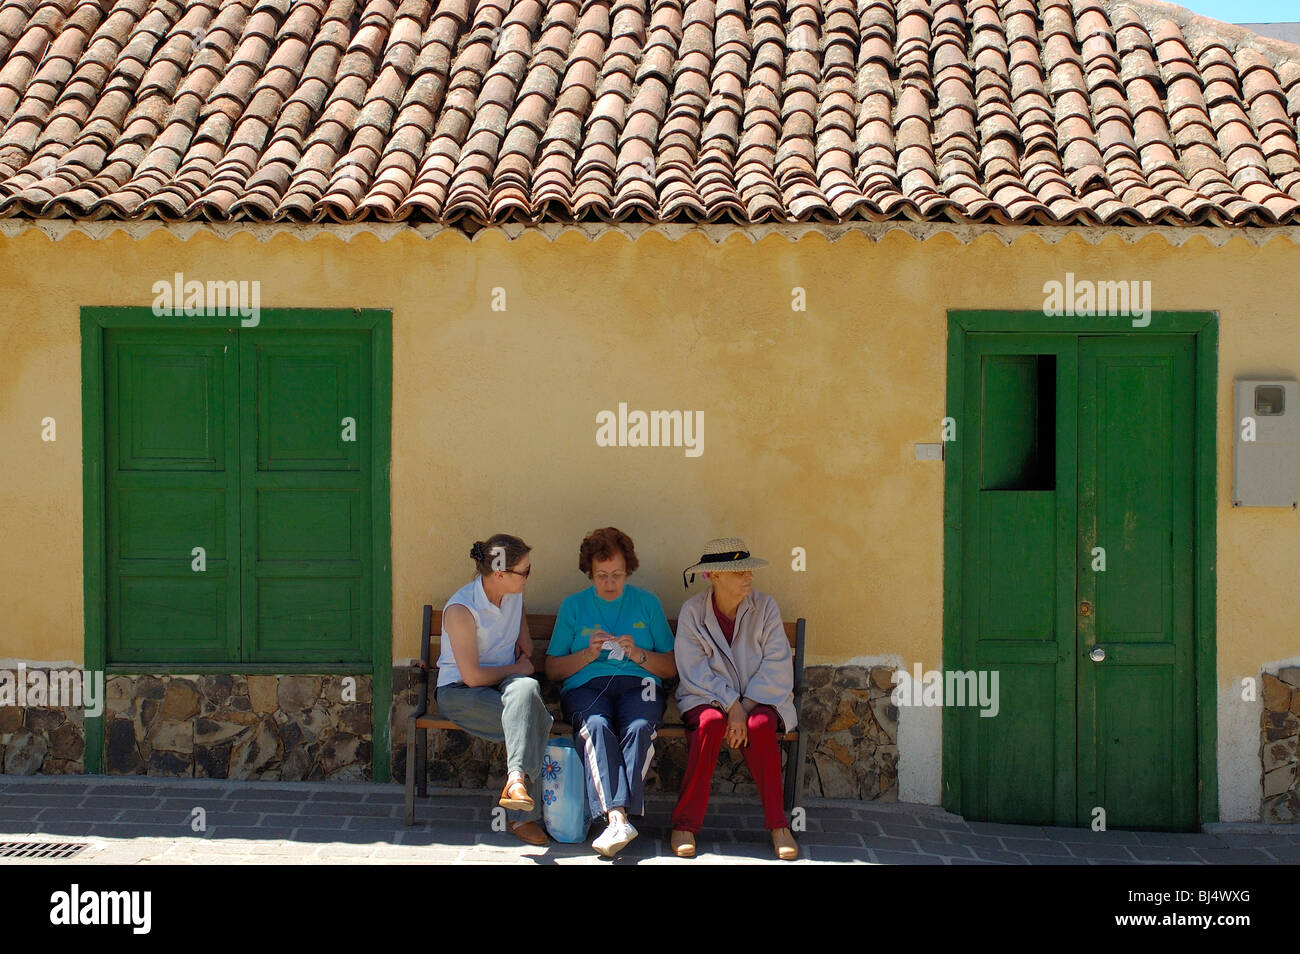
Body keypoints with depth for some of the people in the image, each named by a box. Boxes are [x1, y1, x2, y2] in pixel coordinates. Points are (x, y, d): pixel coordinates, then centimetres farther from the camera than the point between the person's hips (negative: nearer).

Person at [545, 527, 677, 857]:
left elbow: (671, 668, 13)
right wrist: (588, 654, -4)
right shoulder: (573, 606, 16)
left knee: (640, 728, -35)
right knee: (596, 726, -36)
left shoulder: (647, 603, 16)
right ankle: (618, 818, -49)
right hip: (586, 685, 0)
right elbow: (552, 669, 12)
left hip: (638, 684, 0)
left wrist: (638, 654, -5)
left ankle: (617, 815, -45)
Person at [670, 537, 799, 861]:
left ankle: (778, 825, -22)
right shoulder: (692, 611, -4)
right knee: (711, 723, -34)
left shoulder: (764, 607, -2)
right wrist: (731, 706, -21)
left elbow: (777, 666, -7)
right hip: (706, 697, -1)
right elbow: (694, 672, -10)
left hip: (759, 697, 1)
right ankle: (685, 825, -27)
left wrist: (746, 707, -18)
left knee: (759, 726, -32)